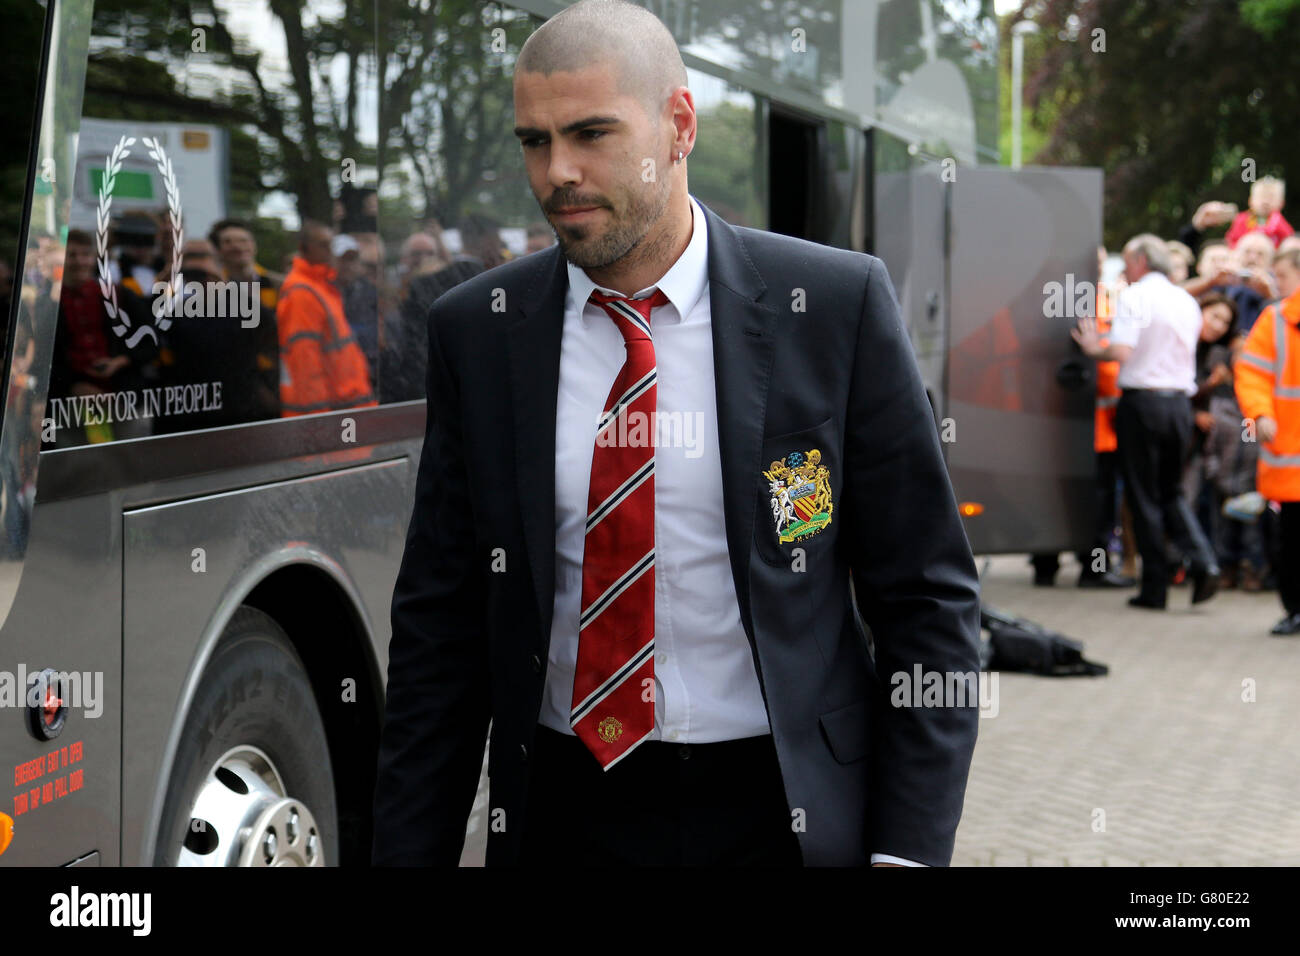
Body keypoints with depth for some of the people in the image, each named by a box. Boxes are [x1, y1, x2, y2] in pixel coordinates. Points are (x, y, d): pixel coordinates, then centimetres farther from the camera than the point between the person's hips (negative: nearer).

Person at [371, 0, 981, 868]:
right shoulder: (477, 330, 0)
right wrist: (409, 850, 0)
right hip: (563, 813, 2)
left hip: (786, 813, -2)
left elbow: (927, 593, -4)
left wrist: (909, 848, -10)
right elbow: (442, 621, 4)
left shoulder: (836, 304, -7)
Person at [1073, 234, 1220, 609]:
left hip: (1142, 401, -6)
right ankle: (1201, 561, -4)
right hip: (1180, 402, 6)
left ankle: (1155, 588, 6)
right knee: (1170, 491, 18)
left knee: (1144, 496, 3)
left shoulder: (1134, 297, -9)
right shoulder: (1187, 302, 12)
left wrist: (1094, 349, 0)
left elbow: (1122, 352, -20)